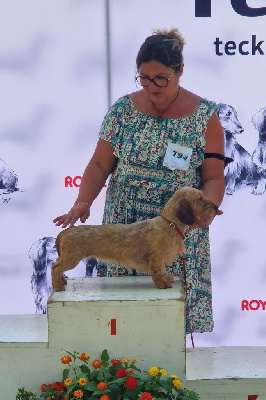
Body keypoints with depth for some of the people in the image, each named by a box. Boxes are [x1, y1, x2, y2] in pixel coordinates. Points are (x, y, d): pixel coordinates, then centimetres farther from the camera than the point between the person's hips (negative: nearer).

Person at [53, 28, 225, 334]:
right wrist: (83, 201, -14)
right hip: (124, 232, 2)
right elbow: (100, 164, 3)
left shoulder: (204, 116, -3)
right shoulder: (123, 110, 2)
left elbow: (214, 177, -3)